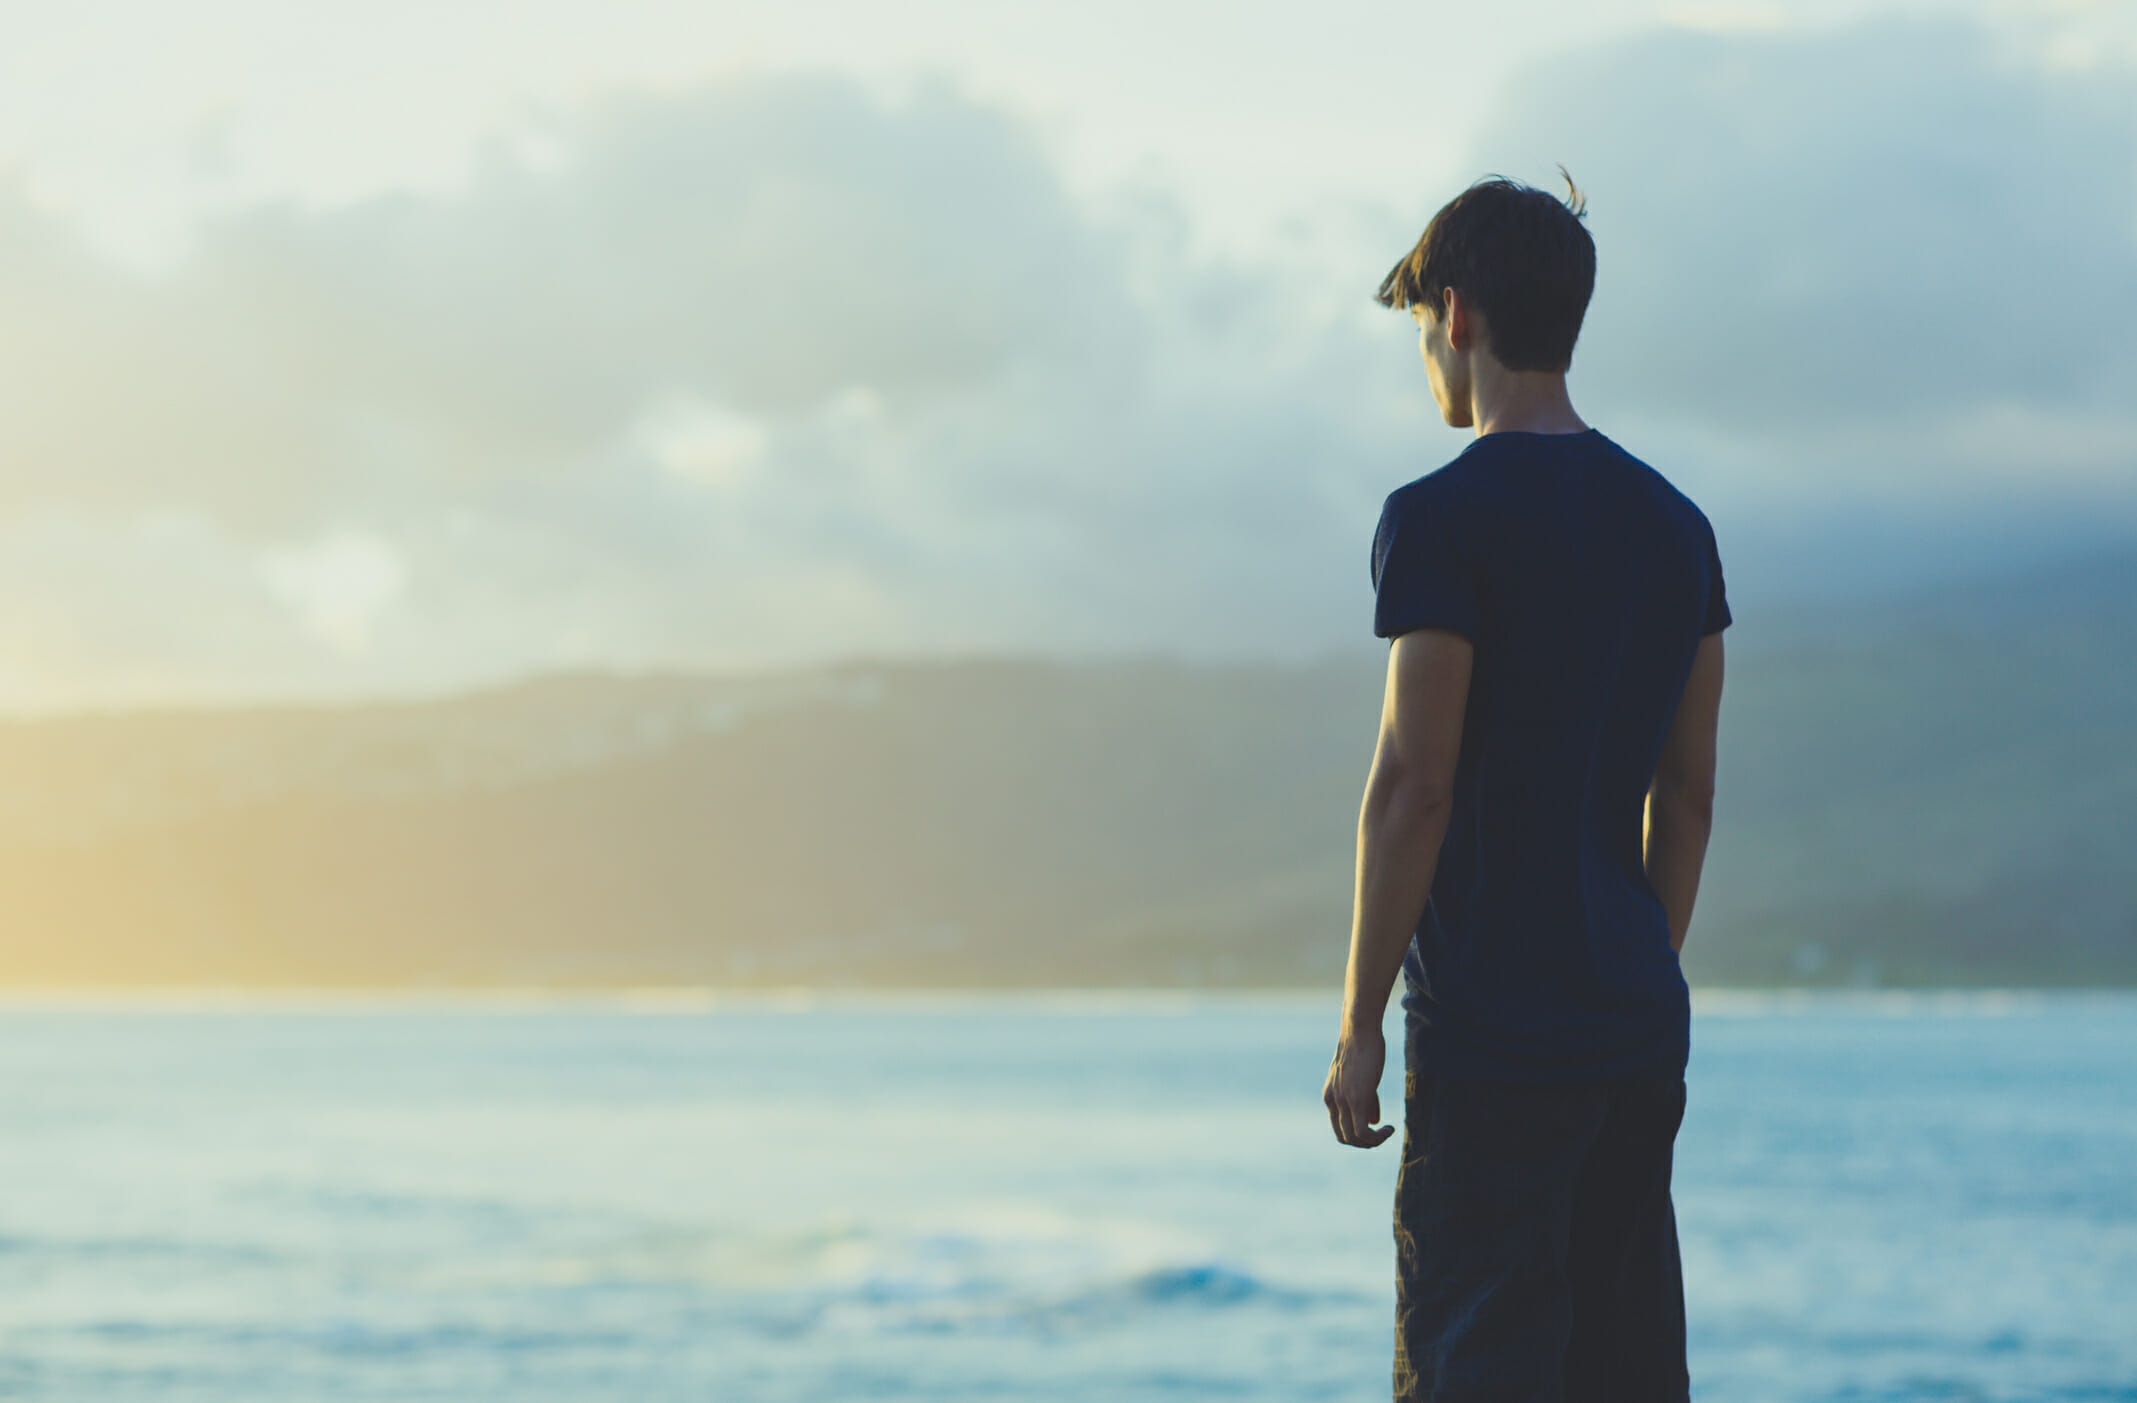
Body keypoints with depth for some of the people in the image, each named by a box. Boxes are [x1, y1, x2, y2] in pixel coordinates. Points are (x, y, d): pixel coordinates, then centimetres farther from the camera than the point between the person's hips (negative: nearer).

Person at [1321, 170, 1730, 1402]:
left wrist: (1360, 1023, -7)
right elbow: (1686, 797, 15)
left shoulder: (1443, 520, -9)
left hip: (1492, 1026, -7)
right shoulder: (1675, 525, 12)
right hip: (1638, 1023, 7)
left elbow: (1414, 786, -13)